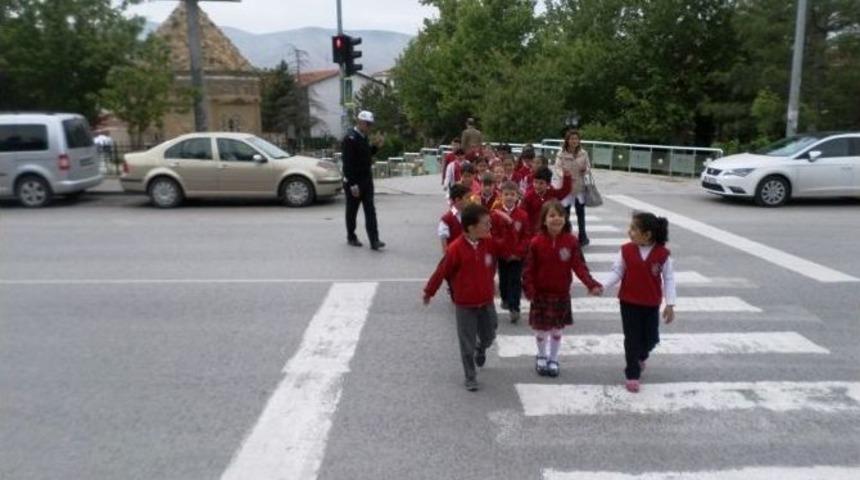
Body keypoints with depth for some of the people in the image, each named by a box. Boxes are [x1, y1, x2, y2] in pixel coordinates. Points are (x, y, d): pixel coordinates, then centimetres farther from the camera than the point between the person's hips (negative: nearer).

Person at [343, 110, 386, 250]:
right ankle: (351, 237, 24)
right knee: (352, 211, 8)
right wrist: (353, 185, -22)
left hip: (366, 179, 7)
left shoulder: (363, 137, 10)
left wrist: (375, 146, 4)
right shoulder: (350, 138, -16)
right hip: (353, 181, -7)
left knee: (370, 211, 0)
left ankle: (374, 240, -2)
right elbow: (348, 164, -20)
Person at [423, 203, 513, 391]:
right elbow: (441, 272, -13)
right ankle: (470, 377, 24)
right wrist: (429, 292, -1)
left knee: (489, 336, 21)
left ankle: (481, 349, 57)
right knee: (467, 343, 7)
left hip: (486, 302, 5)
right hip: (464, 305, -4)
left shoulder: (490, 242, -8)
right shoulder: (456, 249, -22)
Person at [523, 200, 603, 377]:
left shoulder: (571, 241, -9)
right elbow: (529, 268, -10)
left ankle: (553, 359, 33)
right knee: (541, 327, 11)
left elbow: (579, 265, -12)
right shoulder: (536, 242, -13)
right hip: (541, 293, -1)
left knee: (557, 328, 13)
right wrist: (529, 289, -18)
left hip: (561, 293, 1)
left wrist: (592, 284, -25)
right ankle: (541, 356, 36)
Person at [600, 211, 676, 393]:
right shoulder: (626, 250, -9)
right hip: (629, 302, 0)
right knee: (632, 339, 2)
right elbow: (616, 272, -5)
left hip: (651, 304, 1)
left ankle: (640, 357, 45)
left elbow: (669, 279, -6)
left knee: (651, 338, 12)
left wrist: (670, 304, -8)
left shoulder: (662, 254, -11)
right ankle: (632, 375, 13)